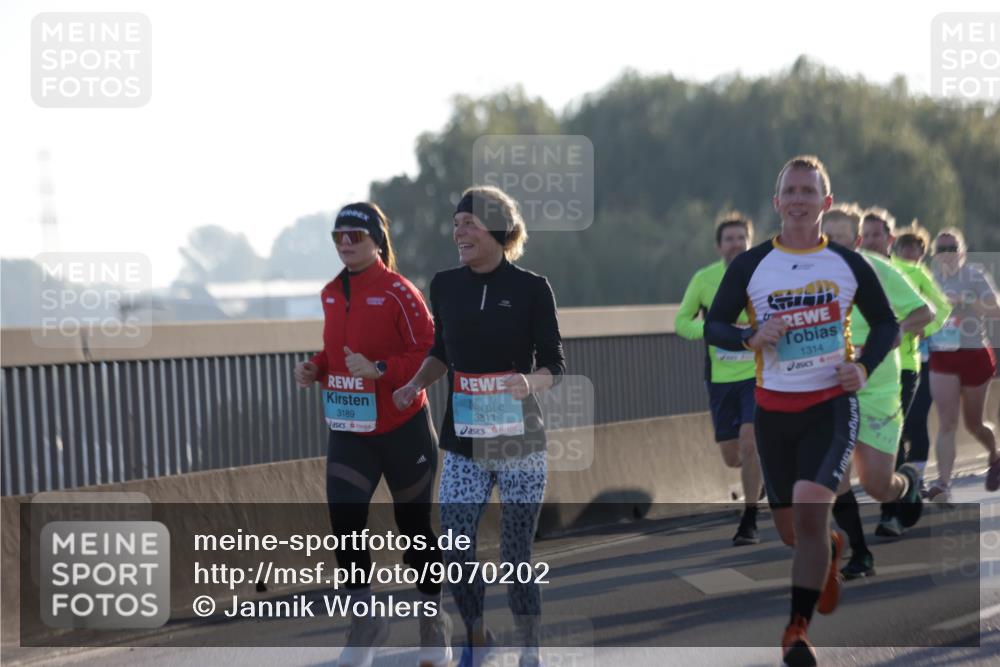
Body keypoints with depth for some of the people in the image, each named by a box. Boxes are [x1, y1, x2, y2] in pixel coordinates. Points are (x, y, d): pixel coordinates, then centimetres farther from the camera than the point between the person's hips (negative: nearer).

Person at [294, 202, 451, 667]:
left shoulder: (398, 293, -13)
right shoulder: (332, 294, 6)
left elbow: (430, 357, -15)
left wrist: (379, 370, -27)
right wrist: (316, 368, -1)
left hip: (402, 429, -4)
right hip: (348, 431, 5)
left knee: (413, 525, 9)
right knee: (344, 523, -10)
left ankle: (434, 622, 28)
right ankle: (366, 620, 8)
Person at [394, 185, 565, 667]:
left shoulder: (531, 289, -7)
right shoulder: (445, 285, 3)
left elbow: (554, 365, -4)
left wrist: (530, 382, -24)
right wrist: (415, 384, 2)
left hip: (520, 445, -3)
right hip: (463, 446, 3)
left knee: (515, 559, 1)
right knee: (454, 554, -2)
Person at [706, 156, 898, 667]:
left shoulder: (848, 265, 0)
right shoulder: (749, 266, -2)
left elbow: (886, 323, 11)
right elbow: (713, 325, 3)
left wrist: (865, 366, -7)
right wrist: (751, 337, -17)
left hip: (832, 405, -2)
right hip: (773, 409, 2)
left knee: (810, 508, -22)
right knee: (791, 531, 11)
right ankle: (831, 550, 49)